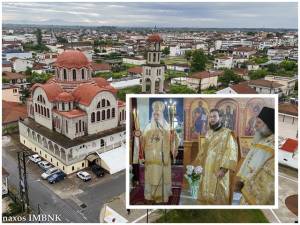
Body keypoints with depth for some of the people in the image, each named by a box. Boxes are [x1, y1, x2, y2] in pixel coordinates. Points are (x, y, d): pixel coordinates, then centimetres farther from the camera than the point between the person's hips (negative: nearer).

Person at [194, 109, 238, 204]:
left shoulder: (227, 133, -9)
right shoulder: (208, 133, 13)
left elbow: (231, 151, -17)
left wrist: (224, 169, -24)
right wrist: (198, 163, 18)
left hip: (218, 170, -6)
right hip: (207, 170, 7)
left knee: (218, 197, 0)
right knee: (206, 195, 12)